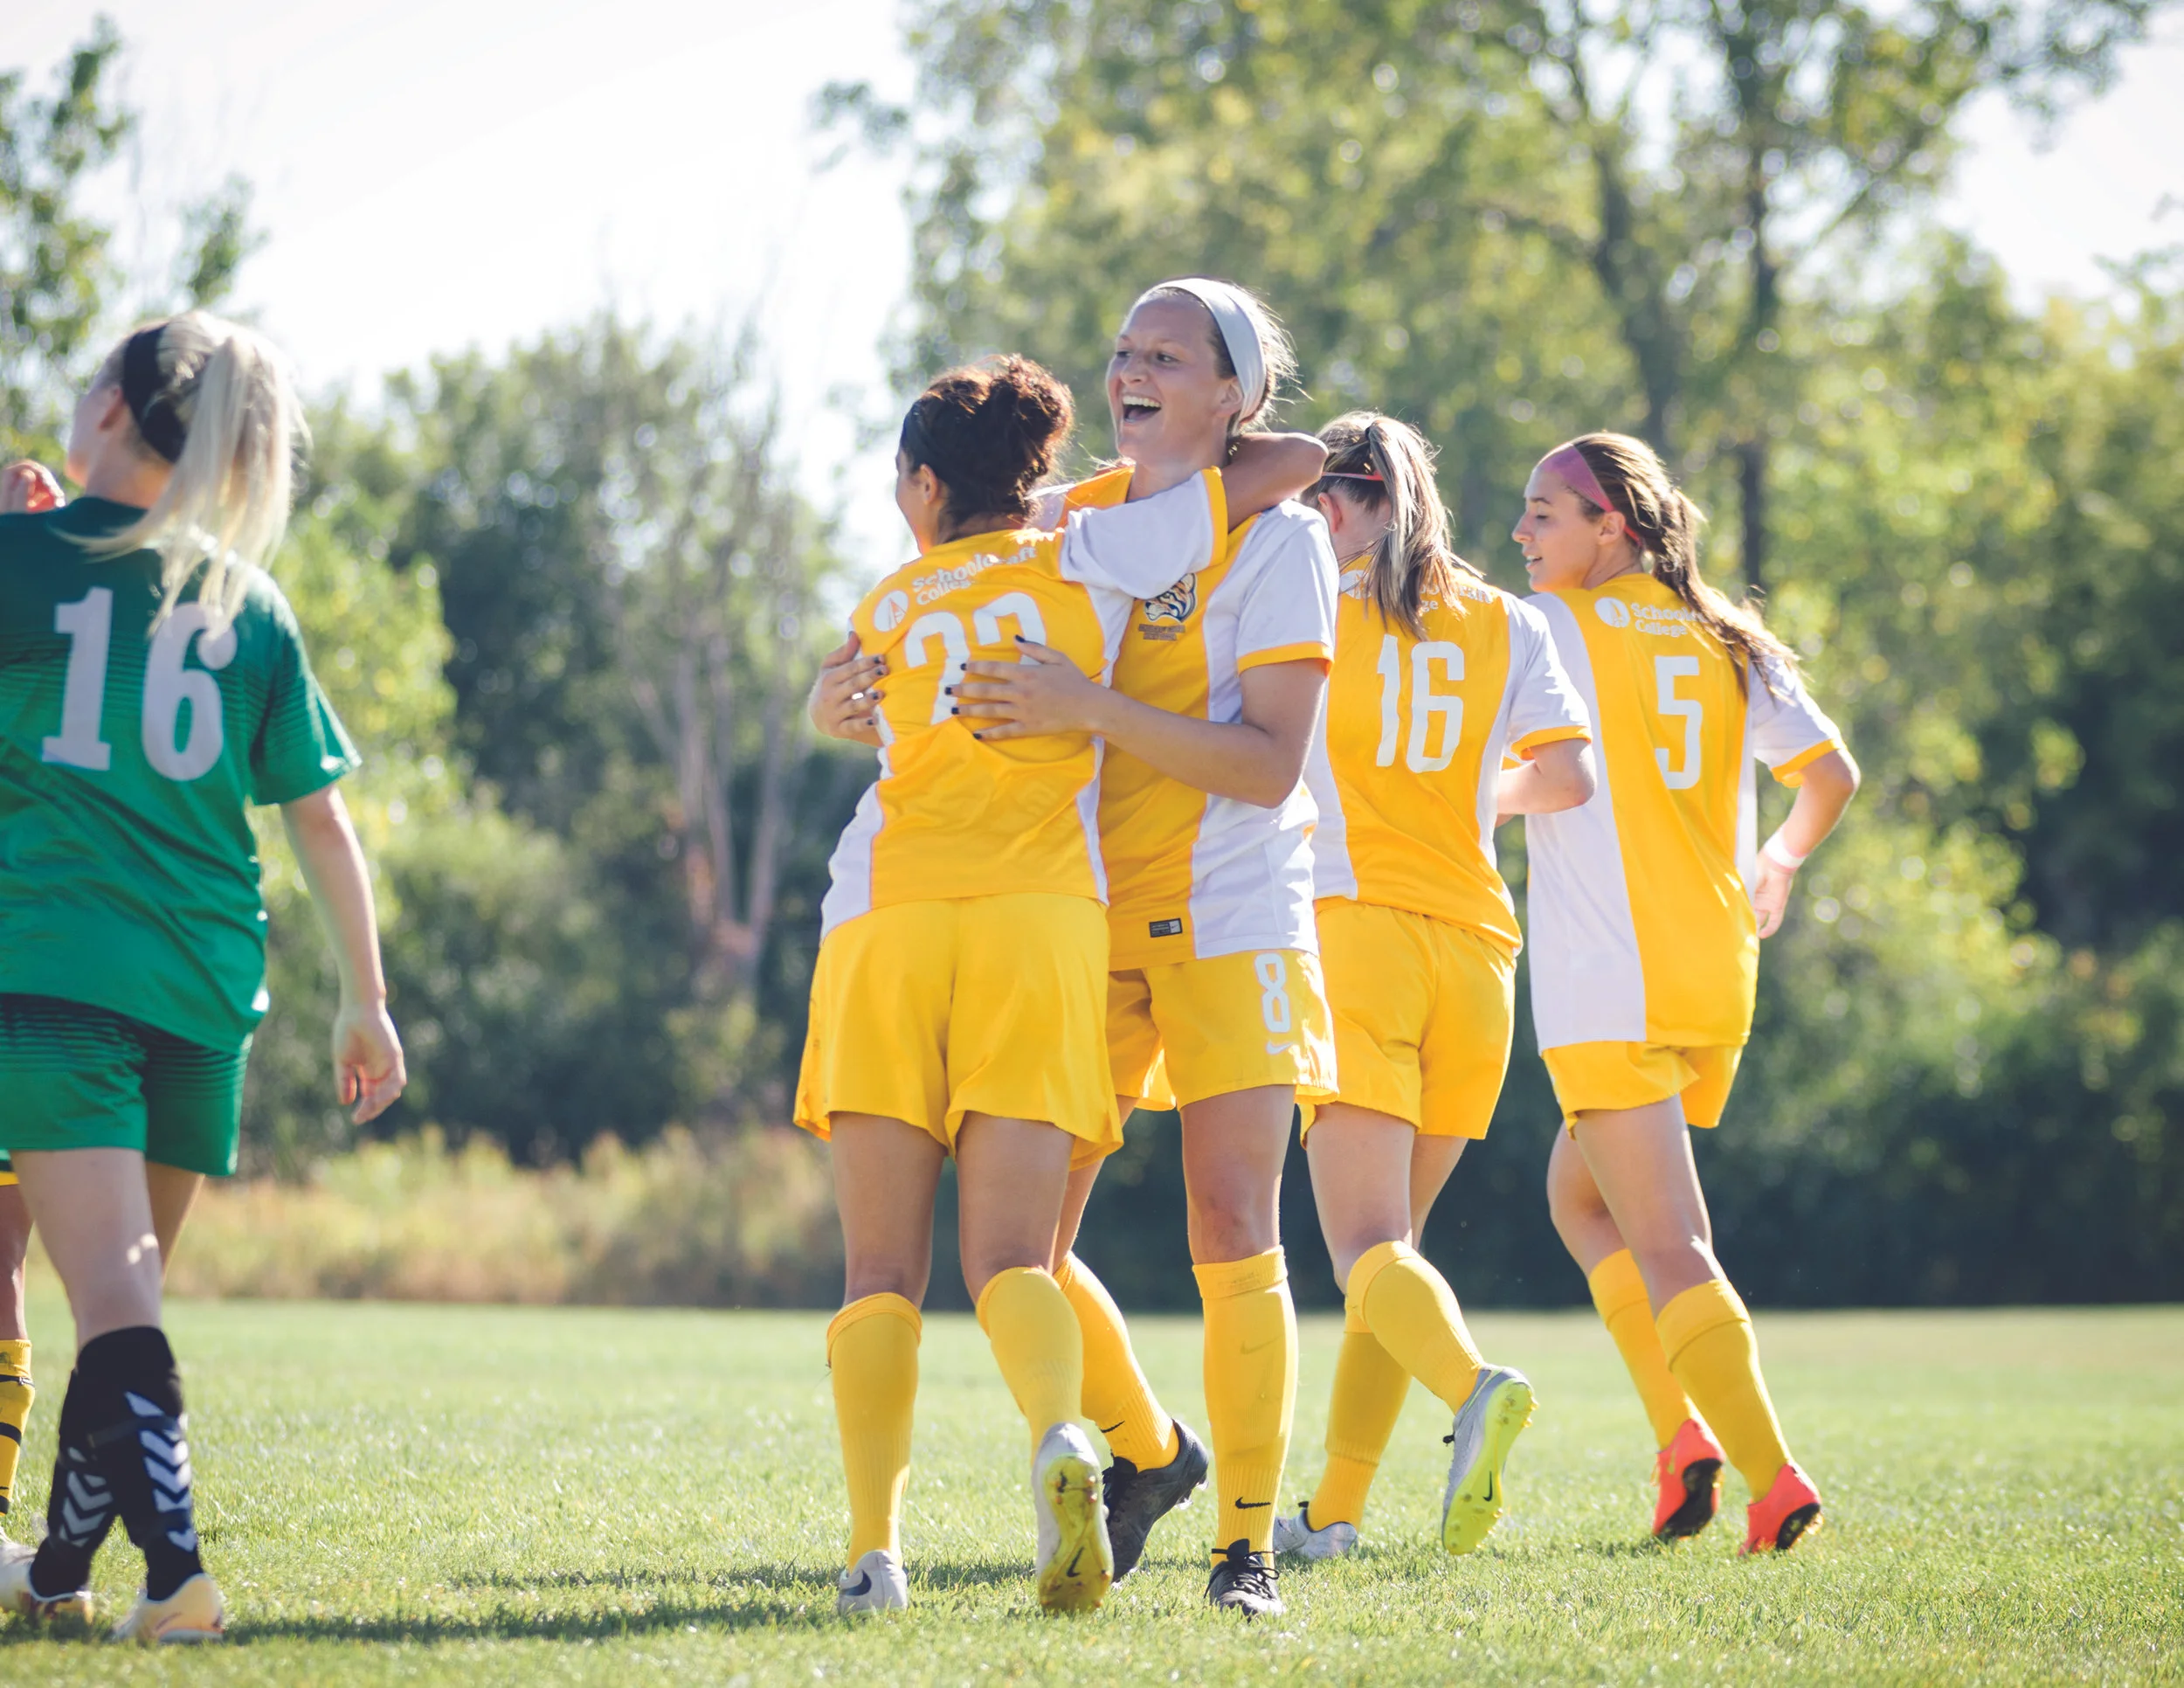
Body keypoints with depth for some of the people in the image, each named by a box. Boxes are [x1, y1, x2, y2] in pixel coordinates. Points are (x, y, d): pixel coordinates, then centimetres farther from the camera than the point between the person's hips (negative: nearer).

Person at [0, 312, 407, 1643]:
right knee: (126, 1291, 17)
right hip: (208, 986, 4)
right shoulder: (250, 604, 9)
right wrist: (367, 1002, 16)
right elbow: (324, 822, 9)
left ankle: (177, 1569, -25)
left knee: (111, 1293, -11)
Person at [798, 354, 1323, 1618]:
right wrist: (1174, 473, 33)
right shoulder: (1090, 556, 13)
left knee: (881, 1269, 4)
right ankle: (1060, 1432, -35)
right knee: (1011, 1257, -4)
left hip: (886, 917, 1)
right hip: (1042, 912, -1)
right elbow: (1296, 463, 14)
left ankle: (875, 1550, -7)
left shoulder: (886, 611, 19)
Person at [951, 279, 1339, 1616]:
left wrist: (1093, 707, -25)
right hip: (1087, 920, 5)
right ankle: (1148, 1449, 24)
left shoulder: (1278, 537, -5)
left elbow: (1272, 763, -14)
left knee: (1235, 1236, -9)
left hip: (1231, 924, -5)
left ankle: (1247, 1541, -1)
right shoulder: (1075, 521, 10)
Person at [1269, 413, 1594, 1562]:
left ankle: (1471, 1386, -41)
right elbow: (1568, 774, 3)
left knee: (1368, 1245, -12)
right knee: (1388, 1241, 14)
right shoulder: (1505, 624, 11)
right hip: (1477, 940, 4)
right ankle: (1334, 1507, 12)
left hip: (1356, 923, -4)